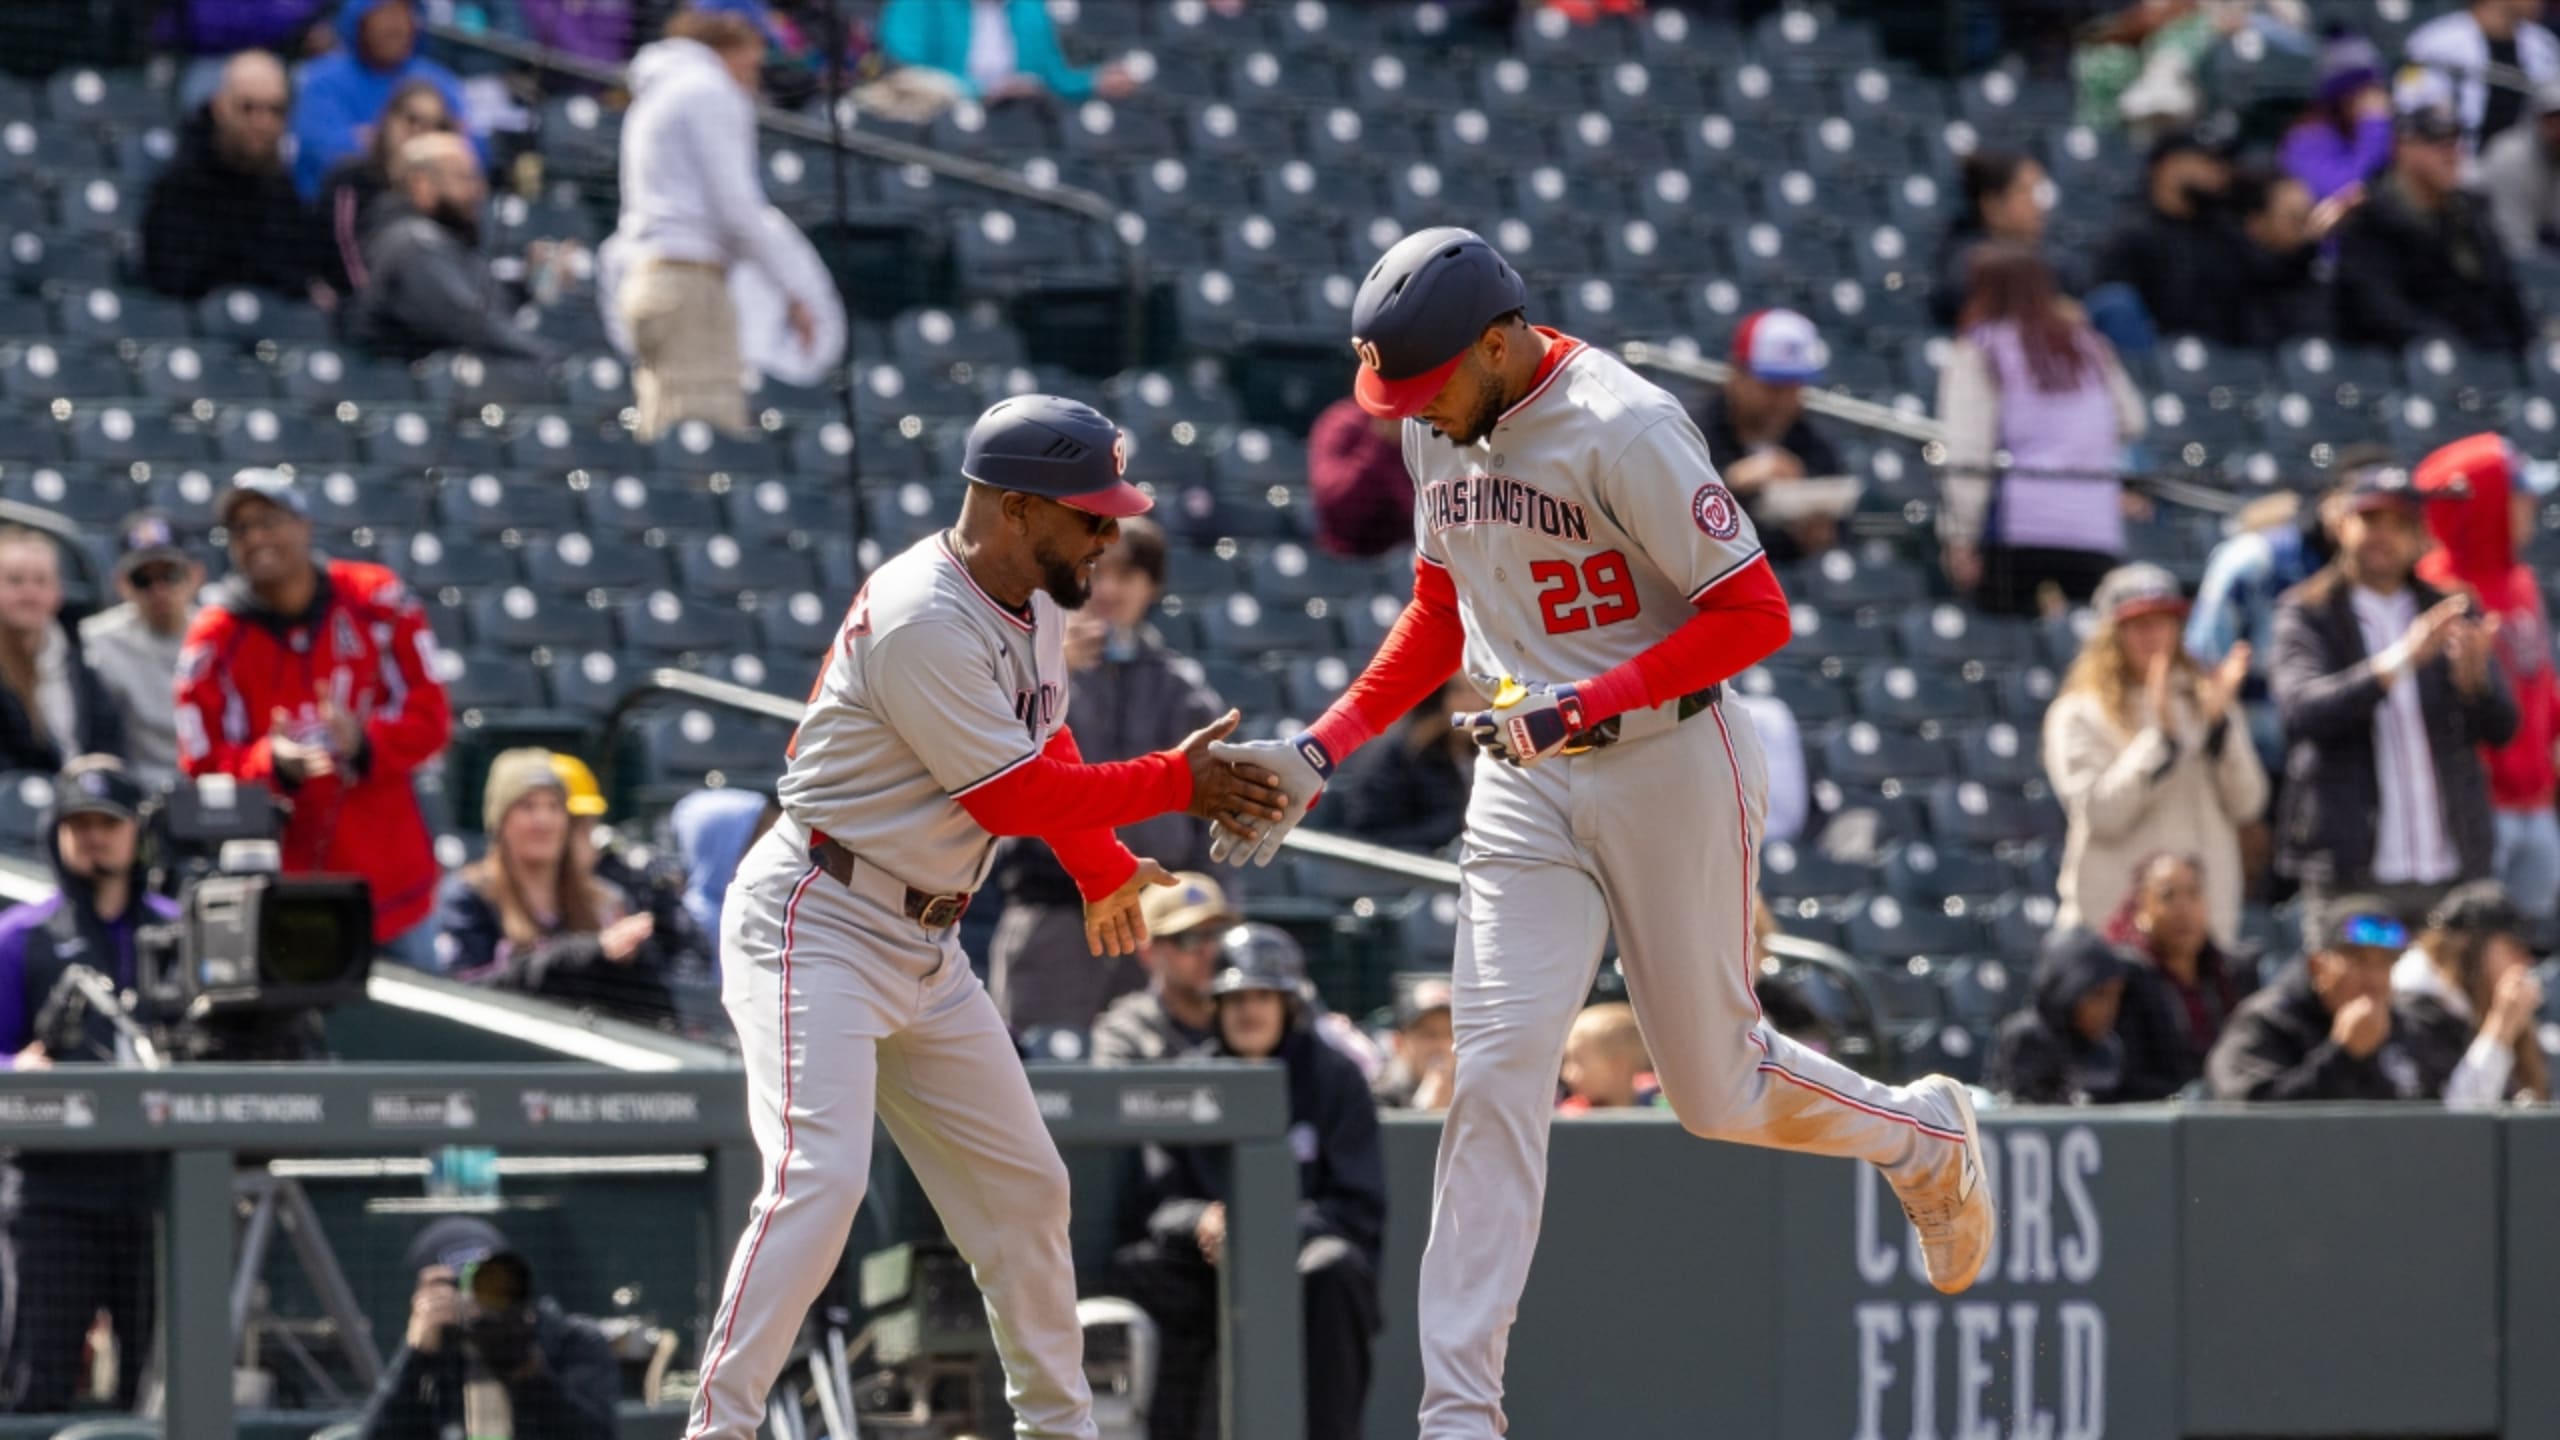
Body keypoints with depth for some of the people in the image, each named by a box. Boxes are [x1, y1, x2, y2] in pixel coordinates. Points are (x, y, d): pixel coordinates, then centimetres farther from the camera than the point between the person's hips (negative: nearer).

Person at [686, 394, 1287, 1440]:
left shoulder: (1033, 600, 7)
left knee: (1024, 1186, 13)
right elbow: (1016, 796, -21)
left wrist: (1103, 870, 32)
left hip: (924, 944, 10)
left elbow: (1047, 749, 25)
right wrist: (1175, 784, -14)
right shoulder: (923, 620, -24)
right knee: (820, 1178, -24)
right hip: (816, 925, -10)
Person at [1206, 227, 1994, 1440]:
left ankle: (1924, 1136, 38)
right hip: (1524, 790, 5)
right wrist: (1321, 753, 7)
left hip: (1667, 764, -5)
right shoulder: (1436, 426, 4)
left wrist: (1577, 709, -26)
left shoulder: (1622, 428, -20)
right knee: (1498, 1072, -9)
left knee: (1717, 1089, 6)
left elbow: (1755, 612, -20)